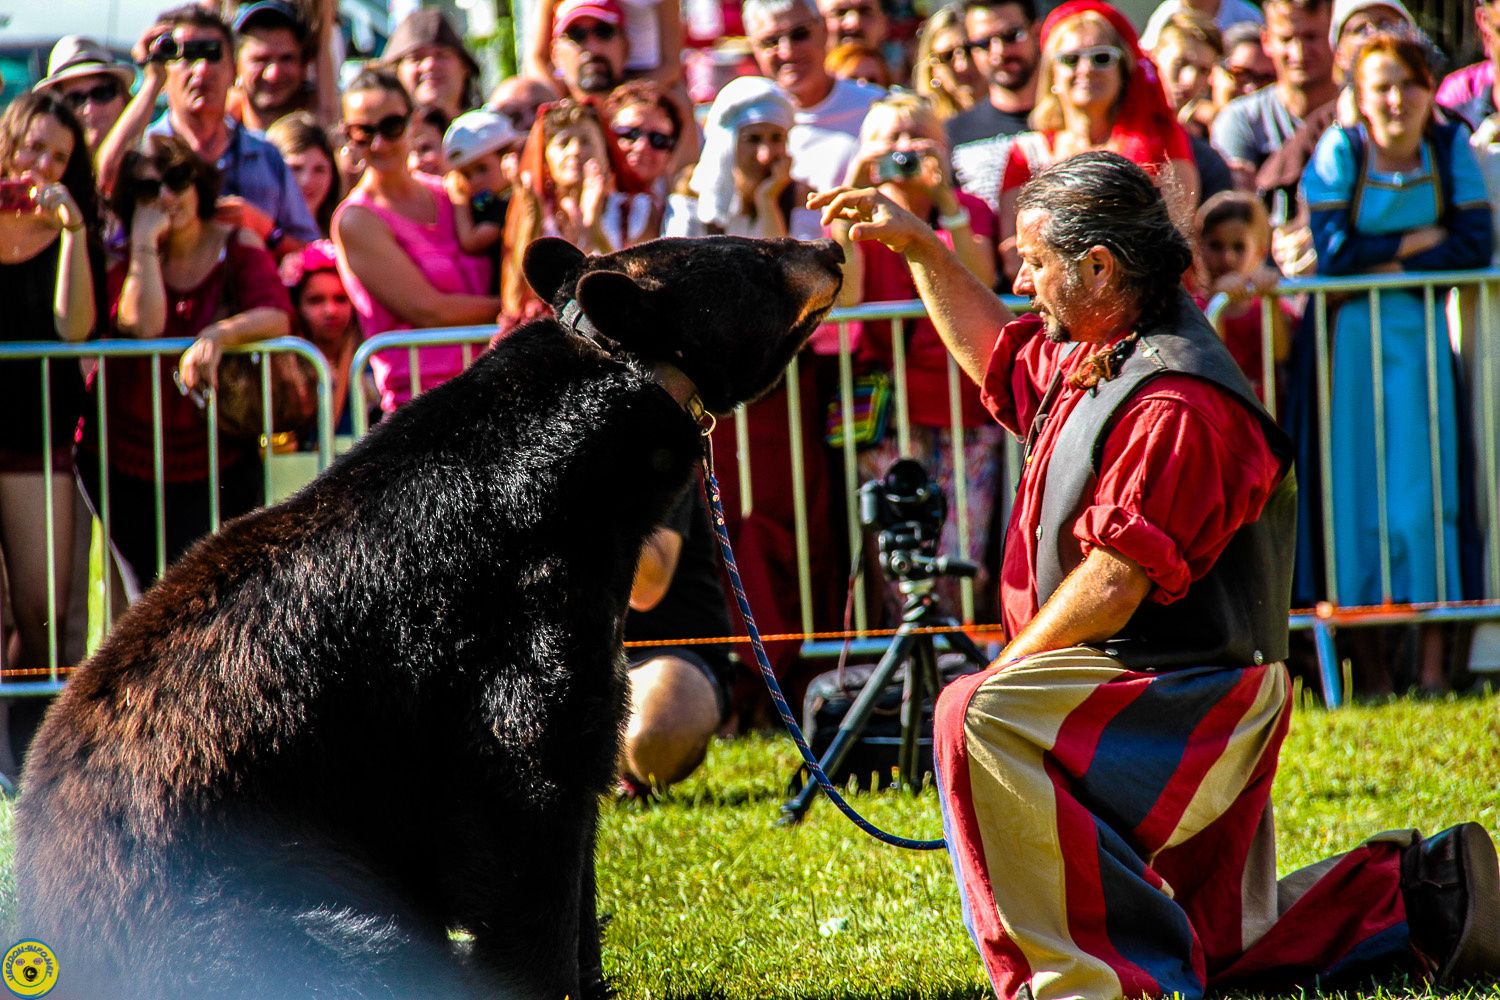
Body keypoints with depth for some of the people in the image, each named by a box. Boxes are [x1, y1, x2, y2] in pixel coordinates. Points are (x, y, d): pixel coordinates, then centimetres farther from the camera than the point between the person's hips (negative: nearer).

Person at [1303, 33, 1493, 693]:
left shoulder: (1450, 147, 0)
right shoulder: (1338, 150, -7)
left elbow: (1477, 245, -6)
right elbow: (1332, 251, -16)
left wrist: (1389, 263, -12)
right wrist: (1421, 240, -10)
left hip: (1420, 331, 2)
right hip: (1349, 334, -2)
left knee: (1425, 482, -4)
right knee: (1356, 485, -4)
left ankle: (1433, 653, -3)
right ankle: (1366, 652, -1)